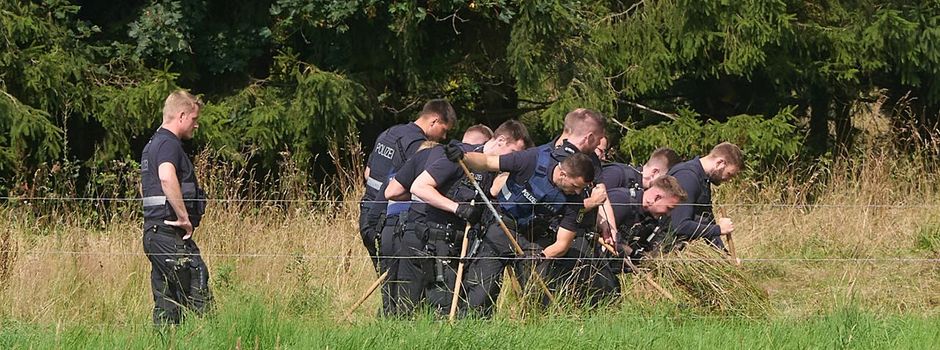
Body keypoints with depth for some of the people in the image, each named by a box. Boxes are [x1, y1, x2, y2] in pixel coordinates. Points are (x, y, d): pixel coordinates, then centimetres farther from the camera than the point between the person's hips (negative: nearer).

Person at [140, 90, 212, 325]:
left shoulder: (152, 145, 21)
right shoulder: (169, 143, -10)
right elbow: (167, 177, -31)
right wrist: (184, 217, -23)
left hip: (153, 231, 10)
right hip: (170, 233, -10)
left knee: (166, 303, 9)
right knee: (198, 295, -11)